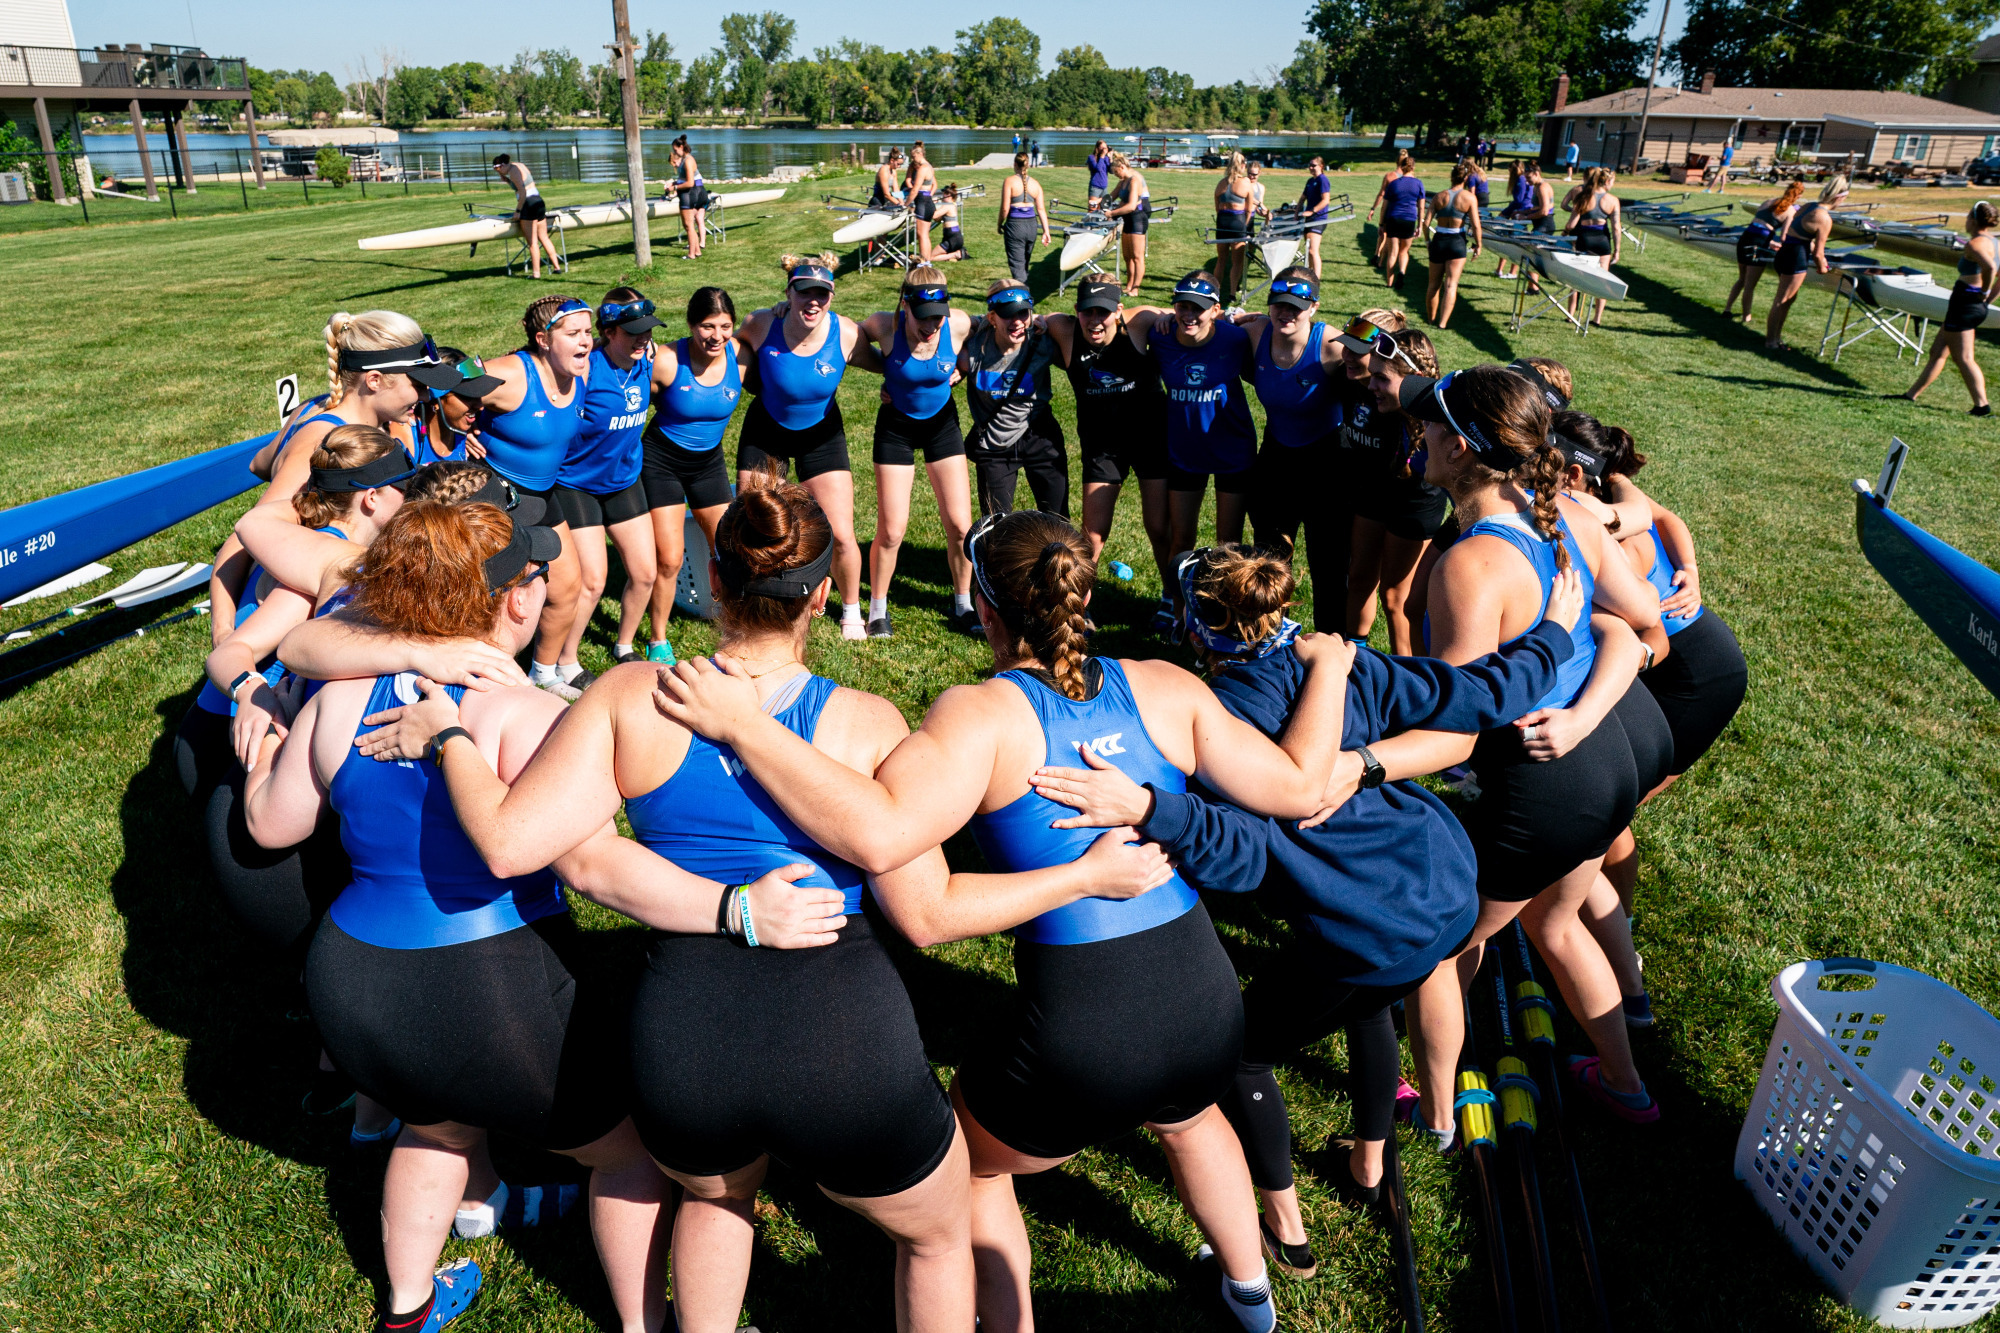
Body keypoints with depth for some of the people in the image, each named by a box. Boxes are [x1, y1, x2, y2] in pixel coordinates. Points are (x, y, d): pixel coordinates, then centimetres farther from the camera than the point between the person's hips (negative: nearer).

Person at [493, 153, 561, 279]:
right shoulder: (520, 165, 16)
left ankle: (536, 273, -4)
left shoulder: (513, 172, -12)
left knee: (532, 242, -5)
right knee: (544, 238, 15)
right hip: (539, 202, 9)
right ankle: (557, 267, 15)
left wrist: (518, 210, -14)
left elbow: (523, 193, -18)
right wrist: (506, 180, 13)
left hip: (529, 205, -9)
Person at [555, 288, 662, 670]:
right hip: (576, 482, -6)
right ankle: (564, 664, 15)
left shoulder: (649, 362, -7)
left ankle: (624, 647, 33)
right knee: (592, 581, -6)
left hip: (625, 478, 6)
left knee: (645, 572, 7)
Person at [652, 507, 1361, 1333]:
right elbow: (1296, 787, 3)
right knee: (1188, 1117, 42)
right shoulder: (1163, 689, -2)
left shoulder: (982, 715, -14)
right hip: (1209, 1014, 5)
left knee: (968, 1163, 29)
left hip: (1082, 1044, -5)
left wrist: (742, 724, -25)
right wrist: (1328, 667, 18)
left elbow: (879, 836, -31)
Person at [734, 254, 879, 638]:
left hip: (821, 435, 0)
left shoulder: (846, 334, -21)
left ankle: (851, 610, 24)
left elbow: (882, 365, -3)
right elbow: (737, 343, 4)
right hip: (765, 432, 1)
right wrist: (753, 370, -9)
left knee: (841, 537, -4)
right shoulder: (763, 324, -20)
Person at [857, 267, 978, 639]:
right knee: (891, 531, -2)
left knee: (960, 526, 0)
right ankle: (878, 609, 20)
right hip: (896, 427, -1)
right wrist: (886, 374, -7)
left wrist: (959, 370, -9)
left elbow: (975, 350, 5)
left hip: (942, 423, 2)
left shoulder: (960, 324, -21)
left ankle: (963, 603, 22)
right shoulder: (885, 325, -24)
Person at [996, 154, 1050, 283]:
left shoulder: (1009, 181, -9)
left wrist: (1000, 224, 5)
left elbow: (1005, 208, -10)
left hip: (1015, 225, -5)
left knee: (1017, 265, -3)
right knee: (1025, 263, 20)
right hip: (1031, 225, 5)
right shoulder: (1035, 183, 4)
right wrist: (1046, 231, 3)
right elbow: (1041, 209, 2)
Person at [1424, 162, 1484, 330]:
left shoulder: (1439, 196, -1)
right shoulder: (1470, 197, -7)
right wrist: (1478, 245, 2)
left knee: (1434, 284, 14)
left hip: (1438, 241, 2)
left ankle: (1431, 320, 22)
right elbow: (1475, 225, -10)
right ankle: (1442, 324, -11)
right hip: (1457, 242, -2)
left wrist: (1428, 239, 13)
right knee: (1451, 284, -2)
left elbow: (1426, 223, -3)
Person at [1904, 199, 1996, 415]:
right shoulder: (1994, 243, 11)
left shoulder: (1975, 244, -17)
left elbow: (1989, 267, -34)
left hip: (1965, 303, -10)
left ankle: (1982, 405, -6)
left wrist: (1984, 291, -19)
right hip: (1976, 306, 10)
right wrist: (1990, 296, 14)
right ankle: (1912, 394, 23)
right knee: (1937, 351, 16)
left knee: (1963, 358, -5)